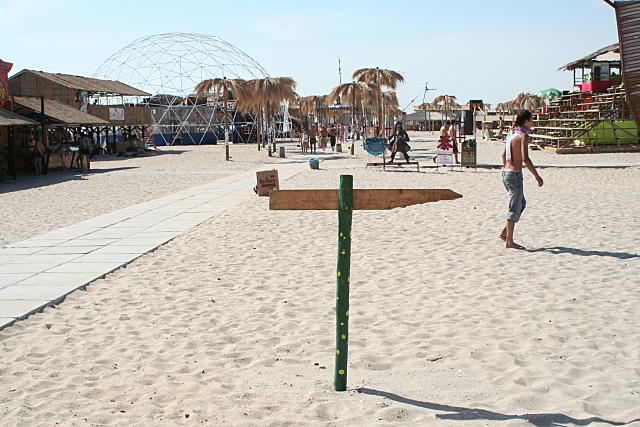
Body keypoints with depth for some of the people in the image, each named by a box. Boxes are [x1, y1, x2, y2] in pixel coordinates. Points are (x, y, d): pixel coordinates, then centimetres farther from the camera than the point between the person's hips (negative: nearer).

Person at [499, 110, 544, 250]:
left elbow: (504, 155, 22)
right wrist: (537, 176, -19)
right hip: (515, 174, -9)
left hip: (506, 173, 9)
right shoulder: (523, 135, -14)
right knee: (515, 208, -2)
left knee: (521, 203, 20)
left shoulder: (511, 133, 13)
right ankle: (509, 241, 2)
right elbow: (525, 158, -23)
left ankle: (505, 233, 17)